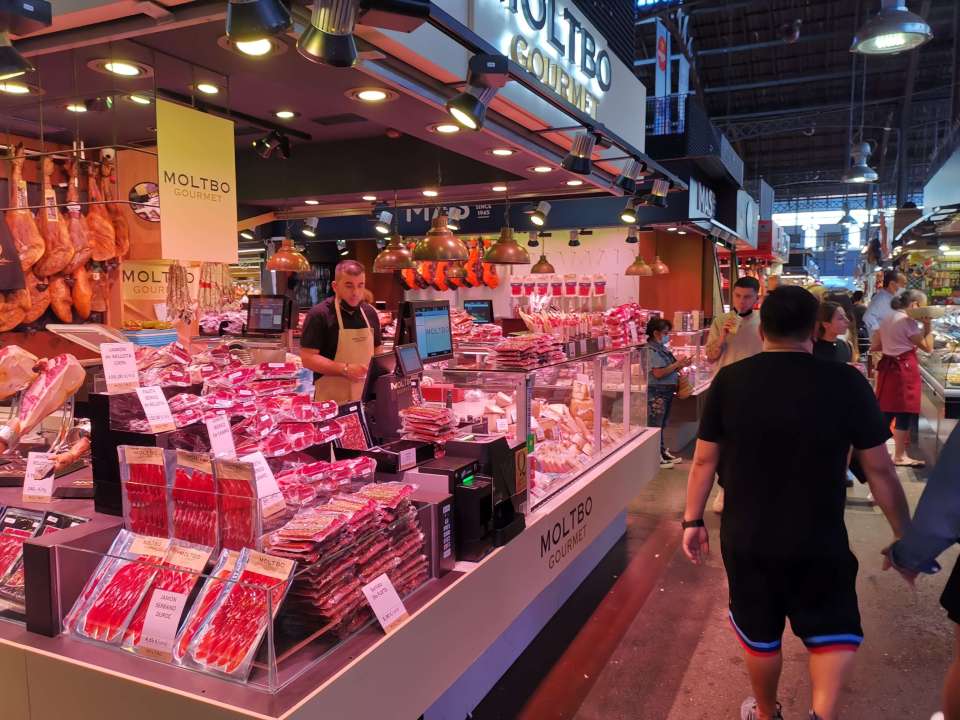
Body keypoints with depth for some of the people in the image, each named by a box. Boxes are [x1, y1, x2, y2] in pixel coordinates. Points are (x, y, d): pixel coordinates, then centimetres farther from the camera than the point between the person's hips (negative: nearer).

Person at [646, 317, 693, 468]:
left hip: (667, 391, 9)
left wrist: (682, 365, 4)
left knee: (662, 424, 18)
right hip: (657, 392, -9)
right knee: (655, 425, -1)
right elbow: (658, 373, -23)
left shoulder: (662, 348, 12)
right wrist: (677, 364, -16)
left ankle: (662, 451, 28)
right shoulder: (651, 350, -16)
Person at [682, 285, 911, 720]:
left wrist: (693, 521, 9)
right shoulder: (847, 383, -12)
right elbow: (880, 470, -6)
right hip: (820, 540, -1)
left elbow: (705, 460, -3)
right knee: (834, 631, 22)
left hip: (746, 538, 1)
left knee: (760, 636, 21)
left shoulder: (730, 380, -9)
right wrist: (904, 536, 7)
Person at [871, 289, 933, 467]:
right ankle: (900, 456, 5)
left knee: (886, 410, 14)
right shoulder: (908, 322, -13)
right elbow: (928, 347, -11)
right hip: (904, 369, -8)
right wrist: (927, 325, -7)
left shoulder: (887, 319, 12)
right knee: (905, 412, 0)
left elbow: (874, 347, 15)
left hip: (887, 366, 8)